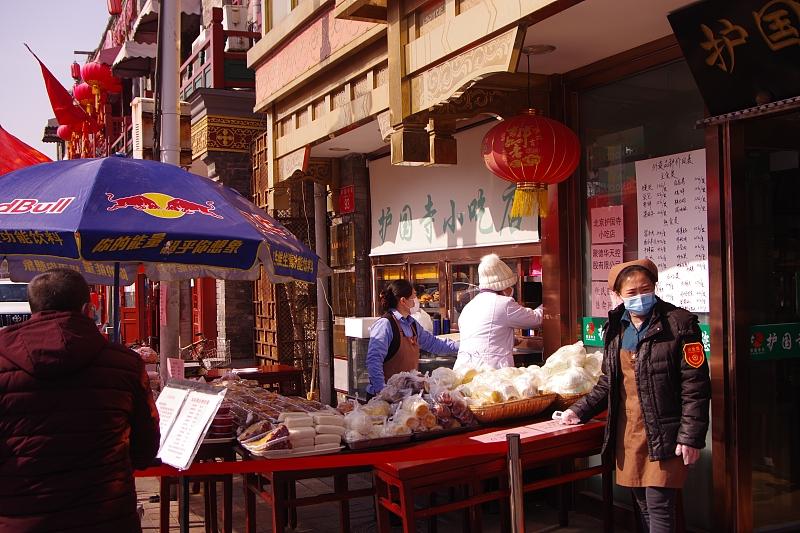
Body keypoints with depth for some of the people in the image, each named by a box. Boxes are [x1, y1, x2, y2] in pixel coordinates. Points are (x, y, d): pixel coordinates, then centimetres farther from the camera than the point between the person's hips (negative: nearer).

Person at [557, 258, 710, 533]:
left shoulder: (679, 324, -9)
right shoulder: (616, 327, 10)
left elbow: (695, 386, -11)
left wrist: (690, 437, -15)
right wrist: (579, 410, 12)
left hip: (663, 435, -5)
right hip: (627, 432, 6)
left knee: (659, 508, -6)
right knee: (643, 505, 13)